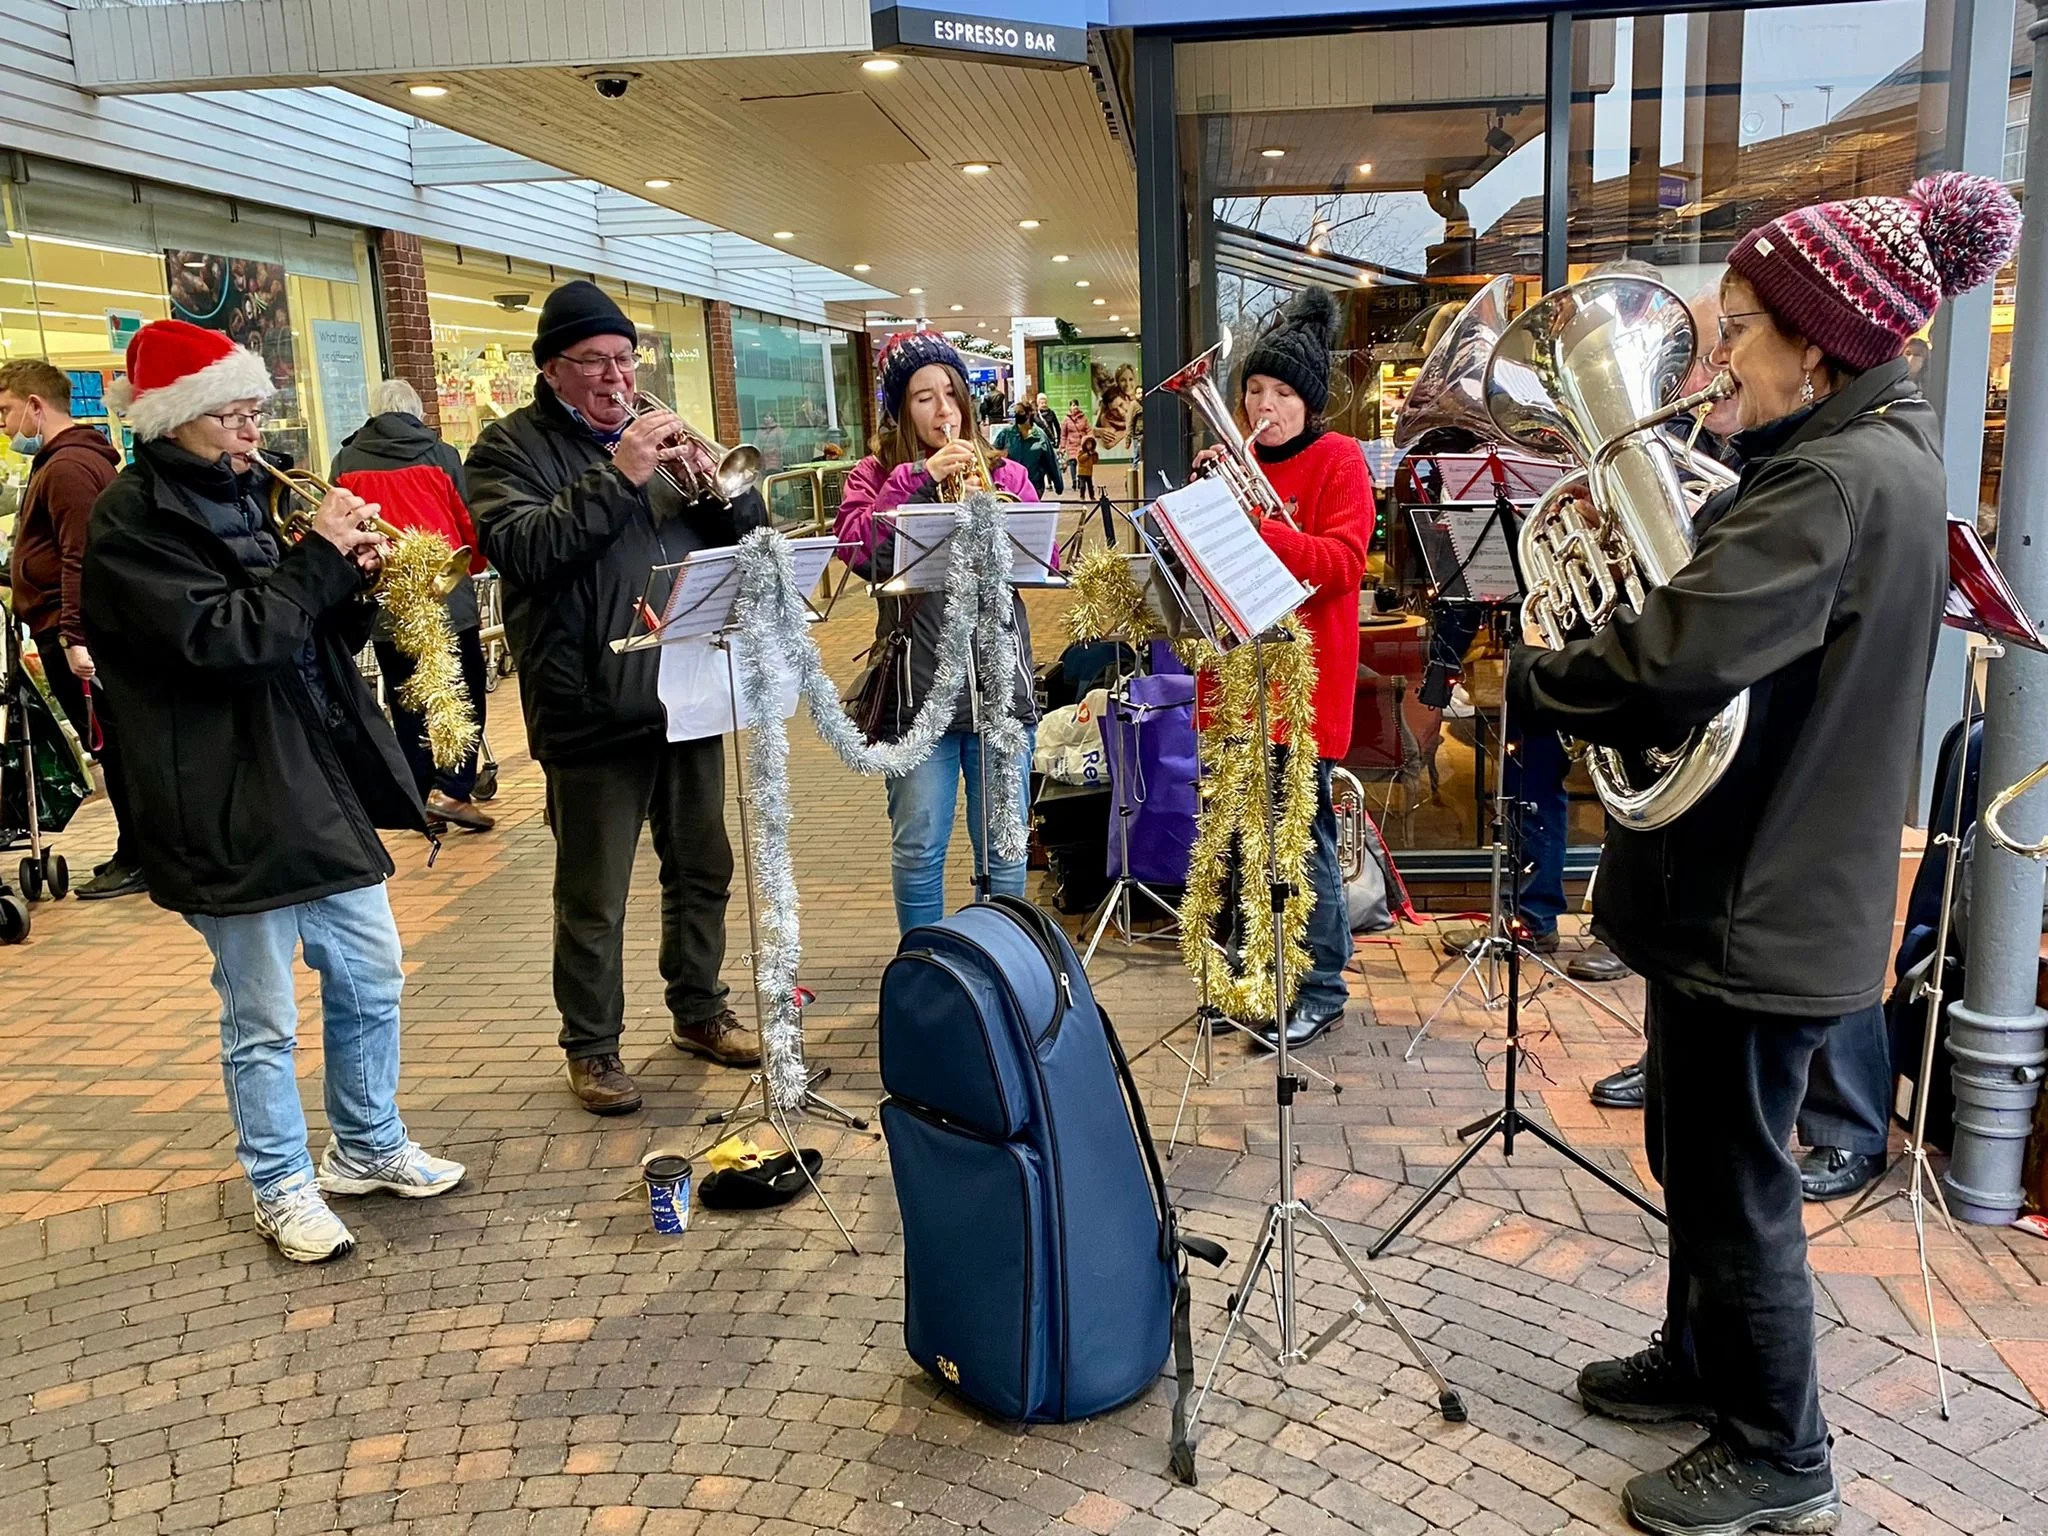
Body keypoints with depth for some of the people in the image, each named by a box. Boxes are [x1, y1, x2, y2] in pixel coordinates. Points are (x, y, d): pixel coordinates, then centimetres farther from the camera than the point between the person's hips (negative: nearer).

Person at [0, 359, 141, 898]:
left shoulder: (69, 466, -15)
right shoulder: (59, 461, 19)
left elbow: (81, 558, -22)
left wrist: (74, 634, -25)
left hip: (69, 634, -10)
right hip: (67, 630, 10)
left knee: (110, 743, -4)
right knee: (113, 745, 13)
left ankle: (138, 859, 2)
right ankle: (138, 852, 20)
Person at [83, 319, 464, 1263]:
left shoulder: (237, 498, 14)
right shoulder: (132, 518, -10)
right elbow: (218, 637, -23)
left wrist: (348, 581, -1)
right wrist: (317, 558, -17)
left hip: (322, 784, 8)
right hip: (231, 805, -8)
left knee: (371, 978, 16)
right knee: (262, 1018, 5)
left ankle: (369, 1146, 33)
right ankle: (283, 1188, 22)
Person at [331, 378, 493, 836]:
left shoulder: (346, 461, 4)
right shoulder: (440, 454, 0)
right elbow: (470, 523, 3)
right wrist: (473, 565, 21)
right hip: (448, 594, -2)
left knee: (406, 703, 10)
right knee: (465, 695, 6)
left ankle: (422, 799, 12)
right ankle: (450, 789, -5)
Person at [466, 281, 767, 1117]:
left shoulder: (655, 435, 16)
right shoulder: (511, 447, -1)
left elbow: (747, 531, 12)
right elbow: (520, 548, -19)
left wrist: (711, 476, -9)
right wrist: (618, 476, -22)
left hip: (690, 694, 6)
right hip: (594, 707, -6)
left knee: (702, 869, 17)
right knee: (592, 898, 3)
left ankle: (699, 1009, 34)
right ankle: (591, 1047, 18)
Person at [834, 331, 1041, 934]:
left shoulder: (1005, 473, 10)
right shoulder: (876, 475, 6)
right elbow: (855, 550, -12)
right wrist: (917, 476, -15)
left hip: (1001, 686, 2)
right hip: (916, 693, -1)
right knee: (917, 849, 3)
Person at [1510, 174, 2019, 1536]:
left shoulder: (1838, 480, -24)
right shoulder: (1877, 454, 10)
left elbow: (1673, 661, -34)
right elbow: (1739, 609, 13)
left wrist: (1533, 680, -17)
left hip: (1761, 900, -10)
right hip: (1761, 874, 10)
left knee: (1737, 1184, 6)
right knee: (1698, 1154, 24)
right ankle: (1703, 1361, 43)